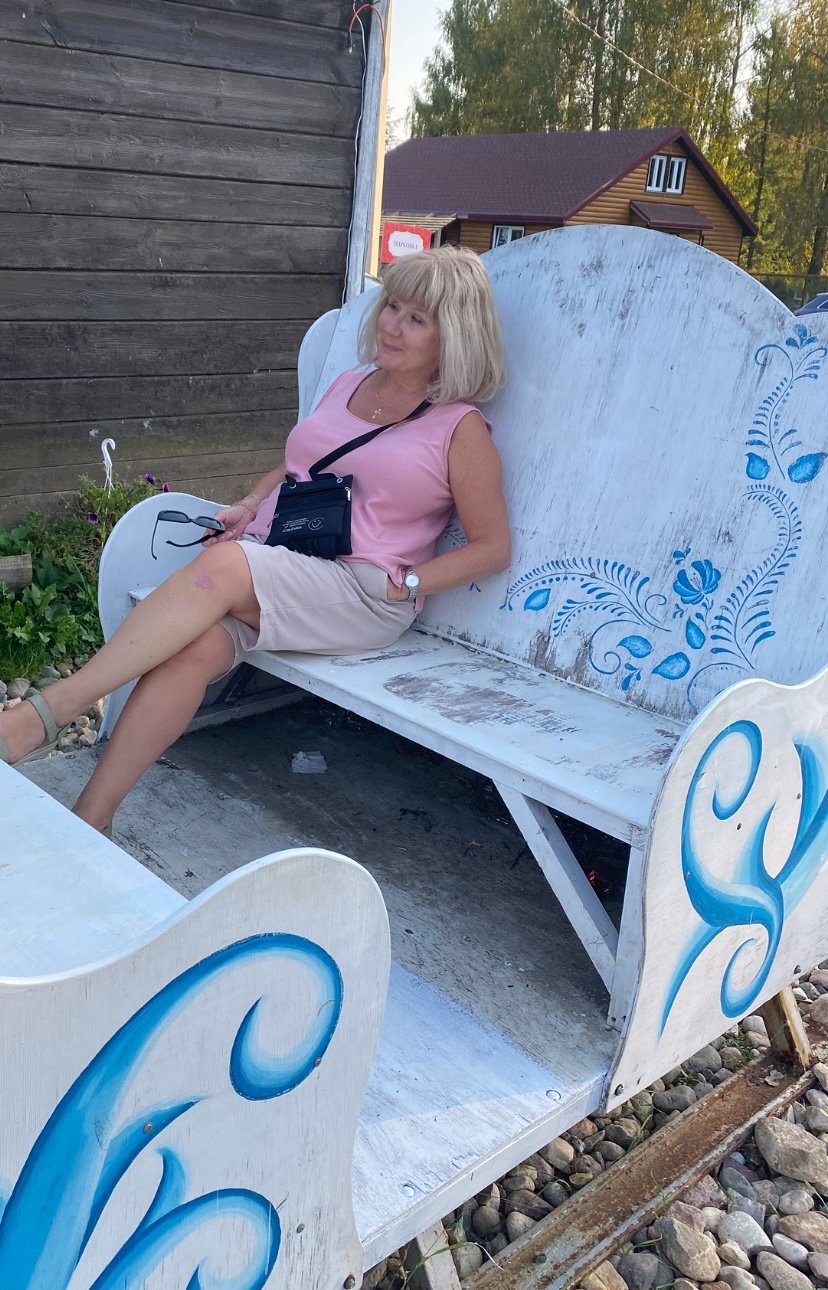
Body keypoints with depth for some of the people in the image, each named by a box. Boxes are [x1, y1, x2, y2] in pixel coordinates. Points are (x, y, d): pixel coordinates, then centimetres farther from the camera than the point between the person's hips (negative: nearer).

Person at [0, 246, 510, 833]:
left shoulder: (460, 428, 3)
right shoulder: (347, 386, 20)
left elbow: (492, 546, 3)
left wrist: (405, 583, -8)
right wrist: (246, 508, 11)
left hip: (360, 593, -5)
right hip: (265, 559, 5)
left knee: (223, 567, -34)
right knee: (196, 646, -28)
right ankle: (89, 820, -26)